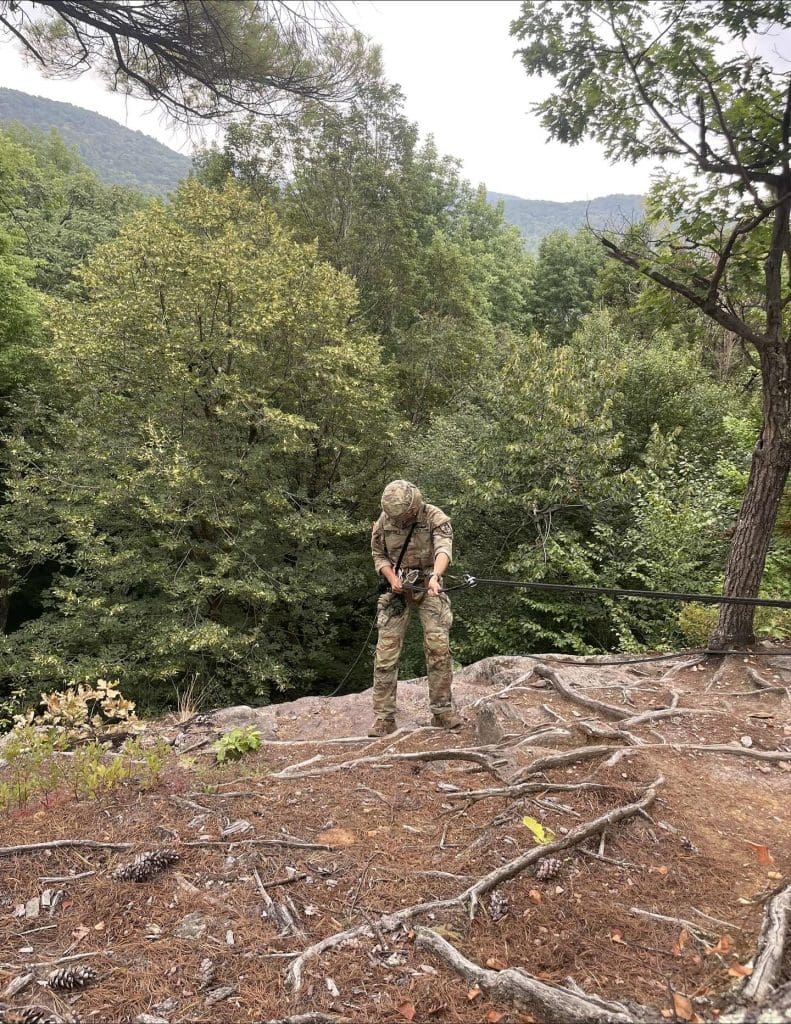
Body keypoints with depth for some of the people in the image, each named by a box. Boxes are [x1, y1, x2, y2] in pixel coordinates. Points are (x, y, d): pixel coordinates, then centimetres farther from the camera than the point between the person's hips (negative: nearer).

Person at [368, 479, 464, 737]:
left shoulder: (435, 518, -14)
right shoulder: (383, 521, -4)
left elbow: (444, 549, -31)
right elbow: (379, 555, 8)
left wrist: (435, 576, -51)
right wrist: (392, 578, -12)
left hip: (428, 588, -2)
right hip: (398, 590, 2)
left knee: (439, 647, -11)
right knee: (386, 651, -4)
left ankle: (441, 710, 3)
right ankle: (384, 717, 4)